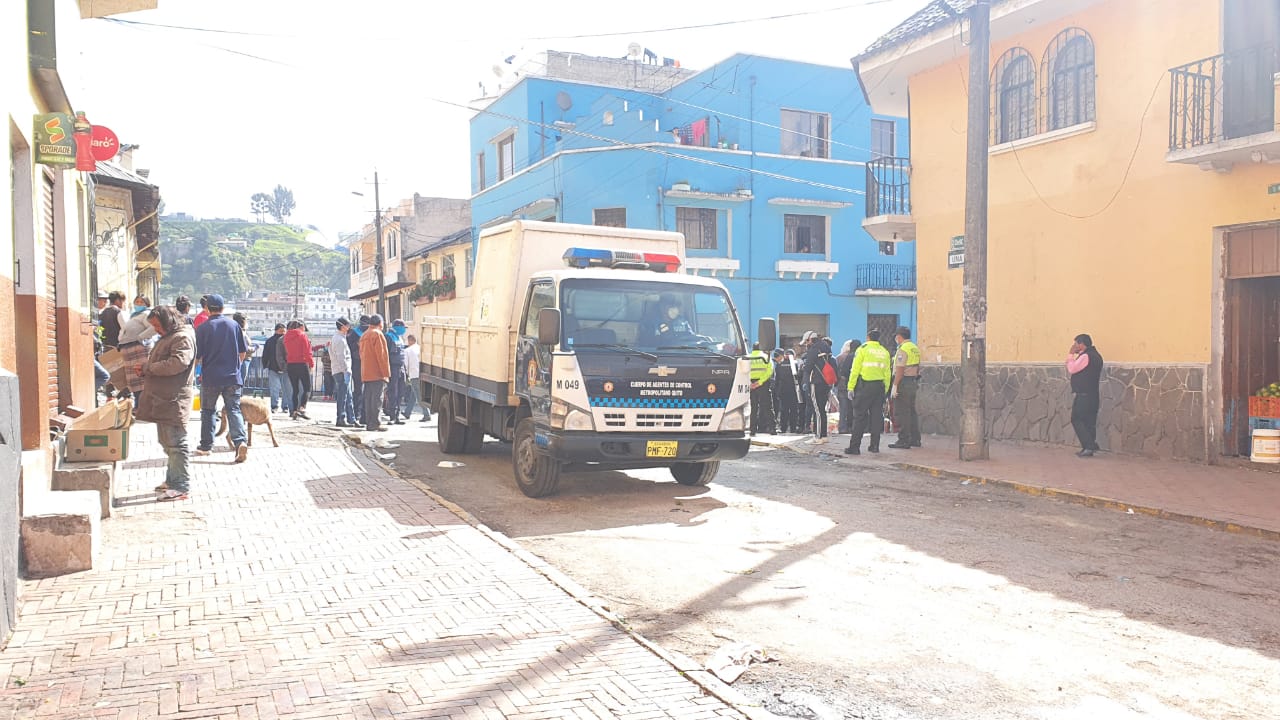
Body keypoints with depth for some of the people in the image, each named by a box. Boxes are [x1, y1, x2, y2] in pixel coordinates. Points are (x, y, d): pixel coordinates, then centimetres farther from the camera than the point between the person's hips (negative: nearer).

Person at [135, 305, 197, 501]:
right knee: (167, 442, 16)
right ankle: (172, 480, 26)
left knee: (176, 443, -8)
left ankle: (182, 487, -5)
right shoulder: (167, 337, 21)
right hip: (162, 398, 11)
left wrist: (150, 368, -15)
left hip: (174, 400, -11)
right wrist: (145, 370, 9)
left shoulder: (182, 337, -12)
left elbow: (178, 363, -26)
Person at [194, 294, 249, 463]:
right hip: (233, 377, 2)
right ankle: (240, 441, -17)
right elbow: (243, 352, 7)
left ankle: (206, 446, 22)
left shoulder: (202, 328, -6)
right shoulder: (234, 325, 2)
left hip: (210, 378, -1)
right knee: (234, 410, 3)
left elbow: (196, 356, -5)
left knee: (208, 411, 14)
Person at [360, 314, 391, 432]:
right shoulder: (377, 334, -10)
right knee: (377, 399, -8)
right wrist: (386, 373, -14)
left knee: (368, 399, 10)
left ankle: (369, 423, 12)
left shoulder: (364, 335, 18)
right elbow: (381, 355, -16)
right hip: (377, 373, -9)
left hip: (366, 373, 9)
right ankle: (375, 424, -9)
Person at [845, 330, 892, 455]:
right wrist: (885, 390, 13)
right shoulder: (884, 352, 11)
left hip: (864, 385, -4)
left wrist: (851, 387, -5)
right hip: (879, 386, 4)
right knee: (877, 415, 10)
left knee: (860, 416, -3)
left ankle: (855, 446, -4)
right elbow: (887, 374, 8)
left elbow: (855, 370, -6)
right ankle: (875, 445, 12)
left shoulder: (863, 349, -2)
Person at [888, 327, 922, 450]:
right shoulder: (915, 348, 15)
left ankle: (903, 441, -7)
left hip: (904, 382, -10)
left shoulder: (903, 349, -14)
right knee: (911, 411, 15)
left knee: (901, 413, -6)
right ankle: (915, 439, 19)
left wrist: (895, 386, -19)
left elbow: (900, 369, -19)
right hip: (913, 382, 10)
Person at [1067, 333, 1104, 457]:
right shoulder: (1095, 355, 16)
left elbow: (1071, 369, -17)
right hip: (1093, 395, 9)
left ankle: (1088, 446, -11)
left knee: (1077, 420, -5)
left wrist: (1071, 354, -8)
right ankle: (1090, 446, 12)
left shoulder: (1085, 356, -15)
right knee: (1089, 421, 11)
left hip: (1083, 395, -9)